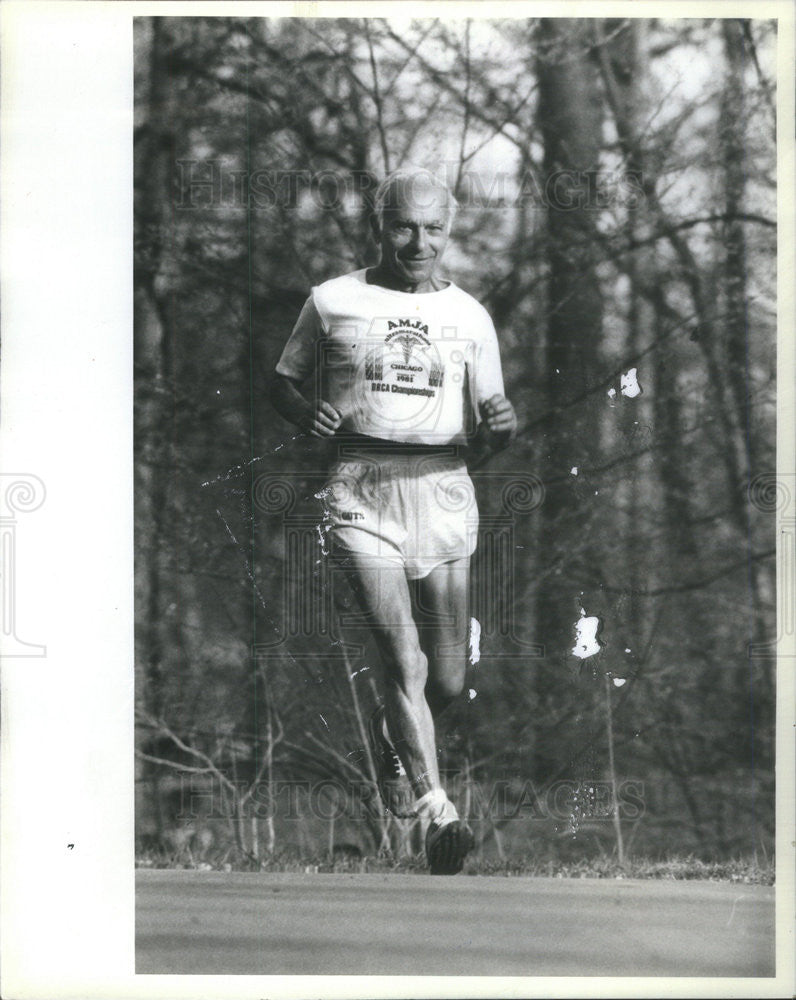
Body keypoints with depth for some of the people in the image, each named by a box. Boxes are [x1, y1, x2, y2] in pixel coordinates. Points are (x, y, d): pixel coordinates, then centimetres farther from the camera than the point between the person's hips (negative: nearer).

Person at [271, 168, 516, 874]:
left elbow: (484, 438, 15)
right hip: (363, 490, -3)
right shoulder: (333, 301, 5)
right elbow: (283, 381, 14)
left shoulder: (470, 316, 11)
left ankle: (390, 737, 37)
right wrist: (311, 415, -7)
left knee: (448, 681, 4)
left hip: (444, 490, 3)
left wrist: (501, 427, -9)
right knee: (403, 657, -18)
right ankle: (439, 816, -20)